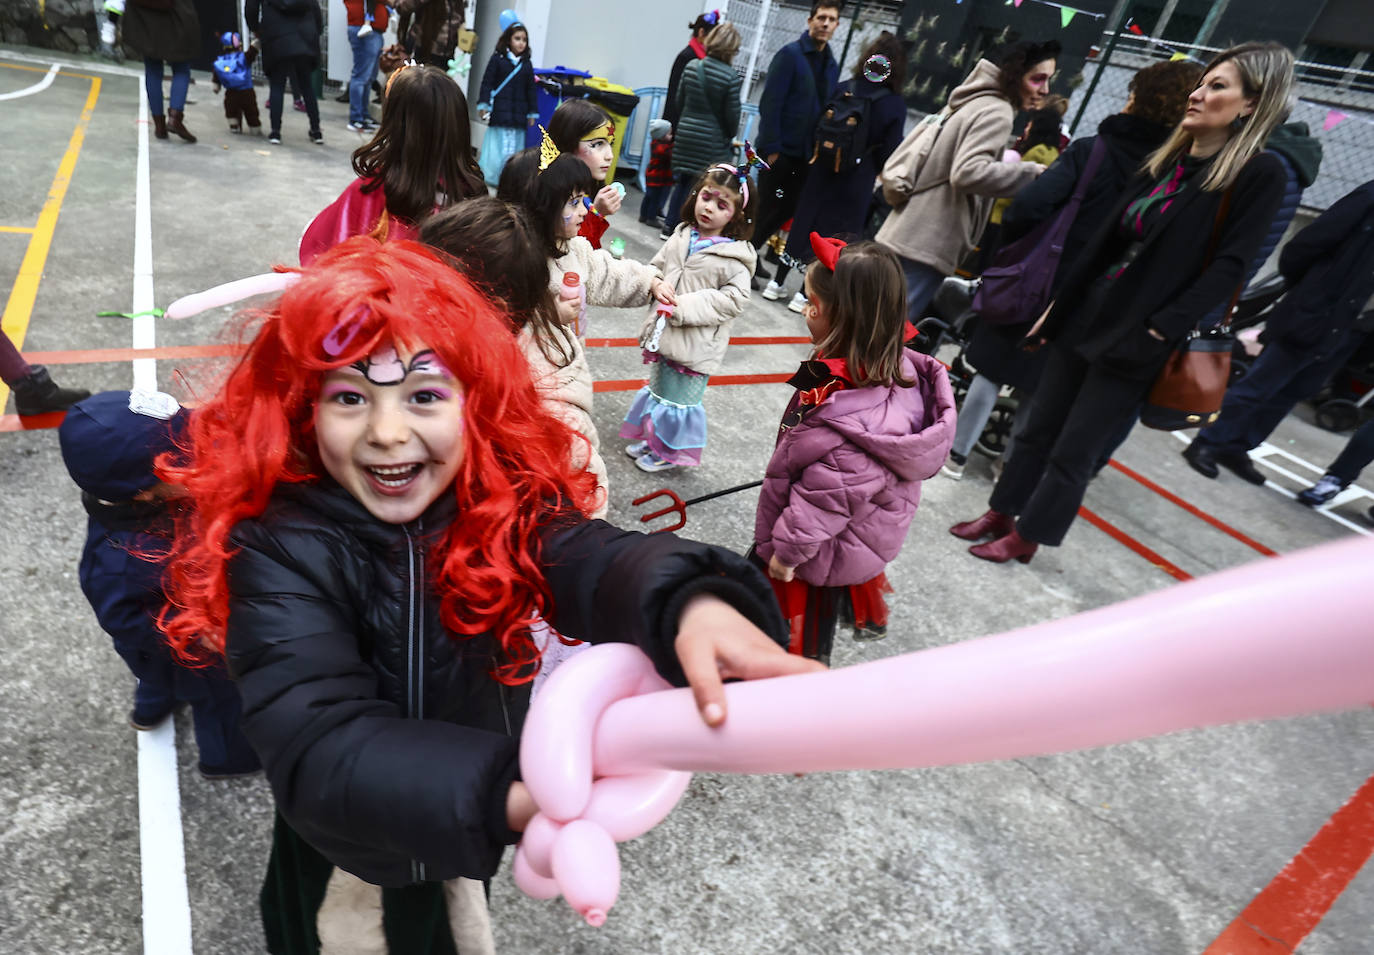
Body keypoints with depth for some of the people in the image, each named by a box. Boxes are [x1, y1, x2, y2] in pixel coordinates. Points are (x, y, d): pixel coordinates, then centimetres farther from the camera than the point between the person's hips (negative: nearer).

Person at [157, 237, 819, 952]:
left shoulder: (506, 502, -20)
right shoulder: (278, 546, -28)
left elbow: (592, 559, -37)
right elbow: (315, 746, -37)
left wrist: (695, 603, -61)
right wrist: (521, 799, -52)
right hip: (350, 864, -2)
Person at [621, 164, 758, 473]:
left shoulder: (734, 257, -14)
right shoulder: (682, 236, 4)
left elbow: (733, 300, -21)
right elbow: (657, 268, 15)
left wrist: (683, 308, -24)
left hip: (696, 344, -6)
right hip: (664, 333, 7)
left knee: (680, 398, 8)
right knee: (658, 387, 23)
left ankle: (670, 451, 28)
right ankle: (652, 438, 43)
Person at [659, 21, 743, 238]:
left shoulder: (691, 67, 1)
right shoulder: (731, 77, -13)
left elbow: (679, 101, 8)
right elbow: (732, 114, -7)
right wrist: (730, 136, 10)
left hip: (686, 134, 5)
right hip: (713, 141, -5)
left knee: (683, 181, 15)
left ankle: (670, 226, 18)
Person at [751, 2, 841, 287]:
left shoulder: (831, 65, 13)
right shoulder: (790, 54, -7)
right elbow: (770, 103, -13)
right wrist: (771, 148, -18)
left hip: (804, 153, 7)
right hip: (780, 150, -6)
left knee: (787, 209, 9)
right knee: (768, 208, -2)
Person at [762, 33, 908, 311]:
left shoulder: (844, 89, -3)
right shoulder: (896, 104, -8)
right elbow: (889, 152, -8)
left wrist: (820, 154, 14)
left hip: (823, 170, 3)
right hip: (858, 179, -2)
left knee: (804, 221, 13)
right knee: (833, 234, 5)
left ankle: (778, 282, 19)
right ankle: (806, 294, 6)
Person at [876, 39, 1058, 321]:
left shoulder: (970, 102, 21)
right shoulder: (997, 112, -9)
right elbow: (968, 172, -23)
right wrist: (1031, 173, -16)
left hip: (904, 232, 10)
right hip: (928, 244, -10)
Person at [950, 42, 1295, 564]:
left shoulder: (1260, 174, -7)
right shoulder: (1166, 161, 12)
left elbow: (1228, 267, -13)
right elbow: (1105, 239, 12)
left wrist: (1161, 327, -21)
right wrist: (1056, 307, 12)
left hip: (1135, 339, -6)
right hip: (1086, 317, 6)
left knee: (1073, 451, 1)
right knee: (1038, 429, 12)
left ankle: (1026, 536, 17)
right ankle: (1001, 513, 27)